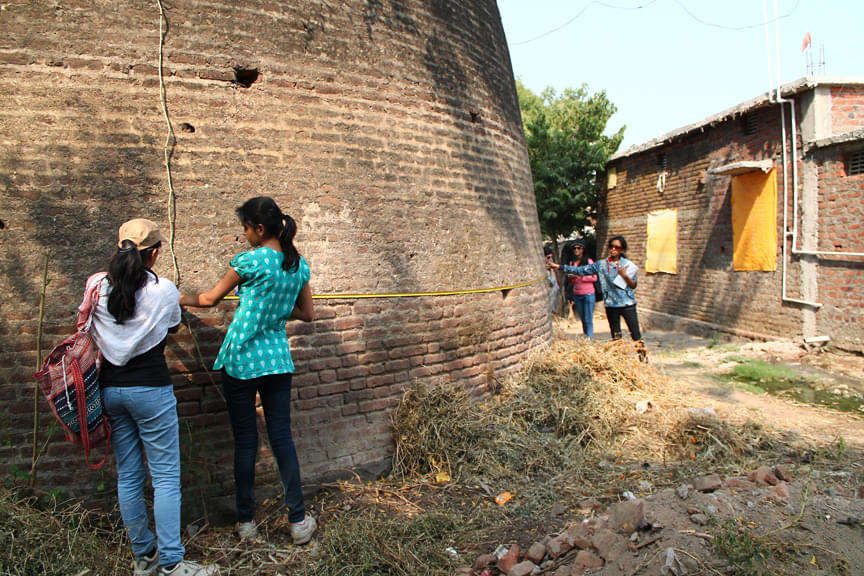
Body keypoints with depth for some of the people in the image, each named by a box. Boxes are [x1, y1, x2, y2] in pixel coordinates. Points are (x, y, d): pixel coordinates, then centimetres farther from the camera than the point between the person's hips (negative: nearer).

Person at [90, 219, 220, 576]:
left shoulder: (96, 285, 0)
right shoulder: (164, 290, -10)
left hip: (110, 388, 5)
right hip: (150, 388, -5)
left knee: (128, 476, 13)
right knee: (165, 476, 2)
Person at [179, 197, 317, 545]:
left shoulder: (250, 261, -13)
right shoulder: (300, 264, 3)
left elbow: (211, 298, 2)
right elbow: (307, 314, 11)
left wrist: (183, 299, 20)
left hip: (242, 360, -4)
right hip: (278, 360, 4)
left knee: (245, 440, 7)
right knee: (282, 437, 9)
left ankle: (246, 520, 20)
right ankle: (298, 520, 13)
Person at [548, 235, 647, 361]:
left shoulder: (628, 265, 1)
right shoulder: (601, 265, 3)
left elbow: (633, 285, 0)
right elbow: (581, 270, 1)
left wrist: (625, 276, -20)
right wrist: (560, 267, -5)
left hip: (627, 304, -2)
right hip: (611, 305, 2)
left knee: (635, 334, -2)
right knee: (615, 336, 10)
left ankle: (643, 357, 7)